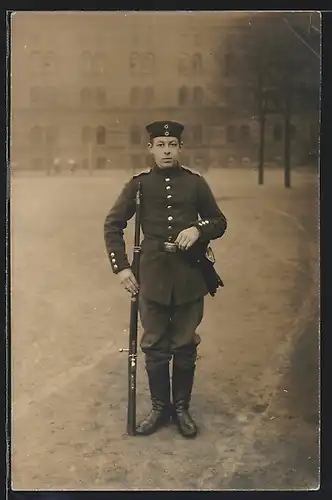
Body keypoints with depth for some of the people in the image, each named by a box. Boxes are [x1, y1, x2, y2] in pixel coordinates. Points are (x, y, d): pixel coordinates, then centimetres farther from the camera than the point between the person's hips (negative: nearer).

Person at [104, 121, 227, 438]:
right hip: (153, 277, 0)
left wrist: (199, 229, -11)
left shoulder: (195, 183, 3)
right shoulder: (139, 184, 2)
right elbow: (112, 225, 5)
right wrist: (121, 267, -4)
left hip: (190, 277, 0)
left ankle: (181, 408, 26)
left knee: (185, 347, 9)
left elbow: (219, 222, 11)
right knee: (155, 348, 8)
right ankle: (160, 408, 25)